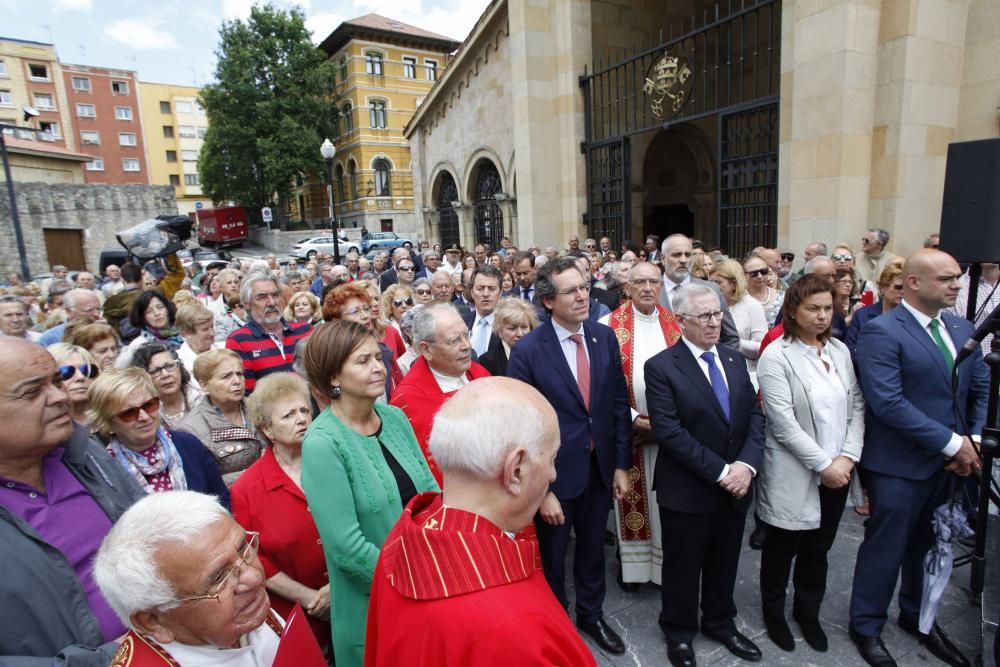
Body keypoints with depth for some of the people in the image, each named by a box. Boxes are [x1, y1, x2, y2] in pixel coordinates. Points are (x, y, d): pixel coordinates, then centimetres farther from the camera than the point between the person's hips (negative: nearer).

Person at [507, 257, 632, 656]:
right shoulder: (527, 351, -19)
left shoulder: (605, 337, -5)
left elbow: (619, 403, 2)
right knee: (552, 559, 19)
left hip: (600, 468, 4)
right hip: (555, 473, -4)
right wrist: (541, 489, -15)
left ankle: (591, 615, 51)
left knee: (592, 551, 25)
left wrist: (621, 464, 2)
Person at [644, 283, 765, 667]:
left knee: (725, 564, 23)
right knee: (683, 568, 14)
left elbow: (754, 416, 2)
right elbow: (669, 432, -21)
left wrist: (746, 464, -13)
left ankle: (720, 623, 47)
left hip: (736, 487, 6)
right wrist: (720, 472, -20)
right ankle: (680, 631, 38)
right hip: (687, 491, -5)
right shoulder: (661, 367, -15)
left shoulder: (735, 361, 6)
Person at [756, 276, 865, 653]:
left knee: (819, 547, 20)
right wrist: (823, 464, -17)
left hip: (837, 472, 5)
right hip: (794, 475, -5)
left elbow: (857, 406, 3)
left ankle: (808, 611, 41)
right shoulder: (776, 357, -15)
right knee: (782, 547, 13)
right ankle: (773, 612, 35)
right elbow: (783, 423, -18)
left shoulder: (840, 351, 4)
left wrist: (847, 457, -8)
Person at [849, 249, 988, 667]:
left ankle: (917, 616, 45)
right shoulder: (881, 331, -17)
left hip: (950, 462, 7)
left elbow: (981, 390, 9)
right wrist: (952, 443, -19)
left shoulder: (962, 329, 8)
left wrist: (974, 441, -6)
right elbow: (887, 402, -24)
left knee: (929, 545, 23)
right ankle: (866, 627, 29)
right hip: (900, 465, -7)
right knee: (885, 548, 8)